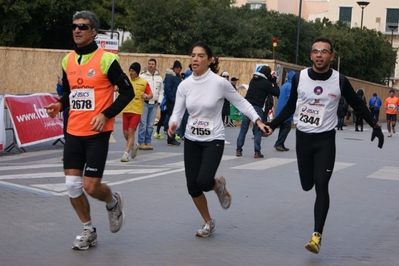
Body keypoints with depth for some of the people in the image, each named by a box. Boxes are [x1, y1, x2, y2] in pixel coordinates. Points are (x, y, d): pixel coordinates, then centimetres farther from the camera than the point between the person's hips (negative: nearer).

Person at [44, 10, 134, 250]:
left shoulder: (106, 59, -10)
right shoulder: (68, 61, 8)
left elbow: (128, 91, -7)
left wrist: (106, 114, -16)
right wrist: (59, 105, 0)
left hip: (97, 132, -6)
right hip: (73, 132, 6)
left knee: (91, 186, -7)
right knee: (72, 185, 3)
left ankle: (113, 202, 28)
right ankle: (89, 231, 23)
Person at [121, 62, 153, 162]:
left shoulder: (144, 82, 0)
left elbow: (151, 95, 3)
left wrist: (147, 96, -19)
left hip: (137, 111, -3)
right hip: (126, 110, 3)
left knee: (131, 131, -10)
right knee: (125, 133, 7)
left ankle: (127, 153, -6)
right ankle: (134, 146, 36)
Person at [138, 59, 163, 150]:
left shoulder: (159, 78, 12)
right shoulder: (142, 76, -1)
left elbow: (161, 90, 16)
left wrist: (159, 101, 7)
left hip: (154, 104, 4)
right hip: (144, 103, -4)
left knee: (150, 125, 6)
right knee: (143, 123, -6)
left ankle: (148, 142, 12)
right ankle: (141, 143, -1)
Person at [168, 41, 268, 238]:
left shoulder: (220, 82, -14)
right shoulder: (184, 85, -3)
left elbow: (240, 102, -3)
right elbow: (177, 112, -3)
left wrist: (257, 120, -12)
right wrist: (173, 124, -24)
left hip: (213, 140, -4)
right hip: (191, 140, 4)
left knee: (203, 182, -20)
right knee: (193, 187, 3)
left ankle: (219, 185, 19)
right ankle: (208, 223, 28)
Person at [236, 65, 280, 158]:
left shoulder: (253, 80, 13)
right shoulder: (266, 83, -6)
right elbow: (276, 93, -1)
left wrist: (271, 81, 21)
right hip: (257, 108, -5)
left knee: (243, 129, 7)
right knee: (257, 130, 2)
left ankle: (239, 150, 7)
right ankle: (257, 152, 0)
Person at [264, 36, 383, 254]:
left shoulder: (340, 81, -9)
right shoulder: (299, 78, -5)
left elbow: (357, 105, 5)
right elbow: (291, 106, 10)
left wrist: (375, 125, -2)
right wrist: (273, 125, 3)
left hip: (325, 139, -2)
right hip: (303, 138, 2)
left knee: (321, 185, -12)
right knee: (307, 185, 10)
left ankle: (317, 235, -11)